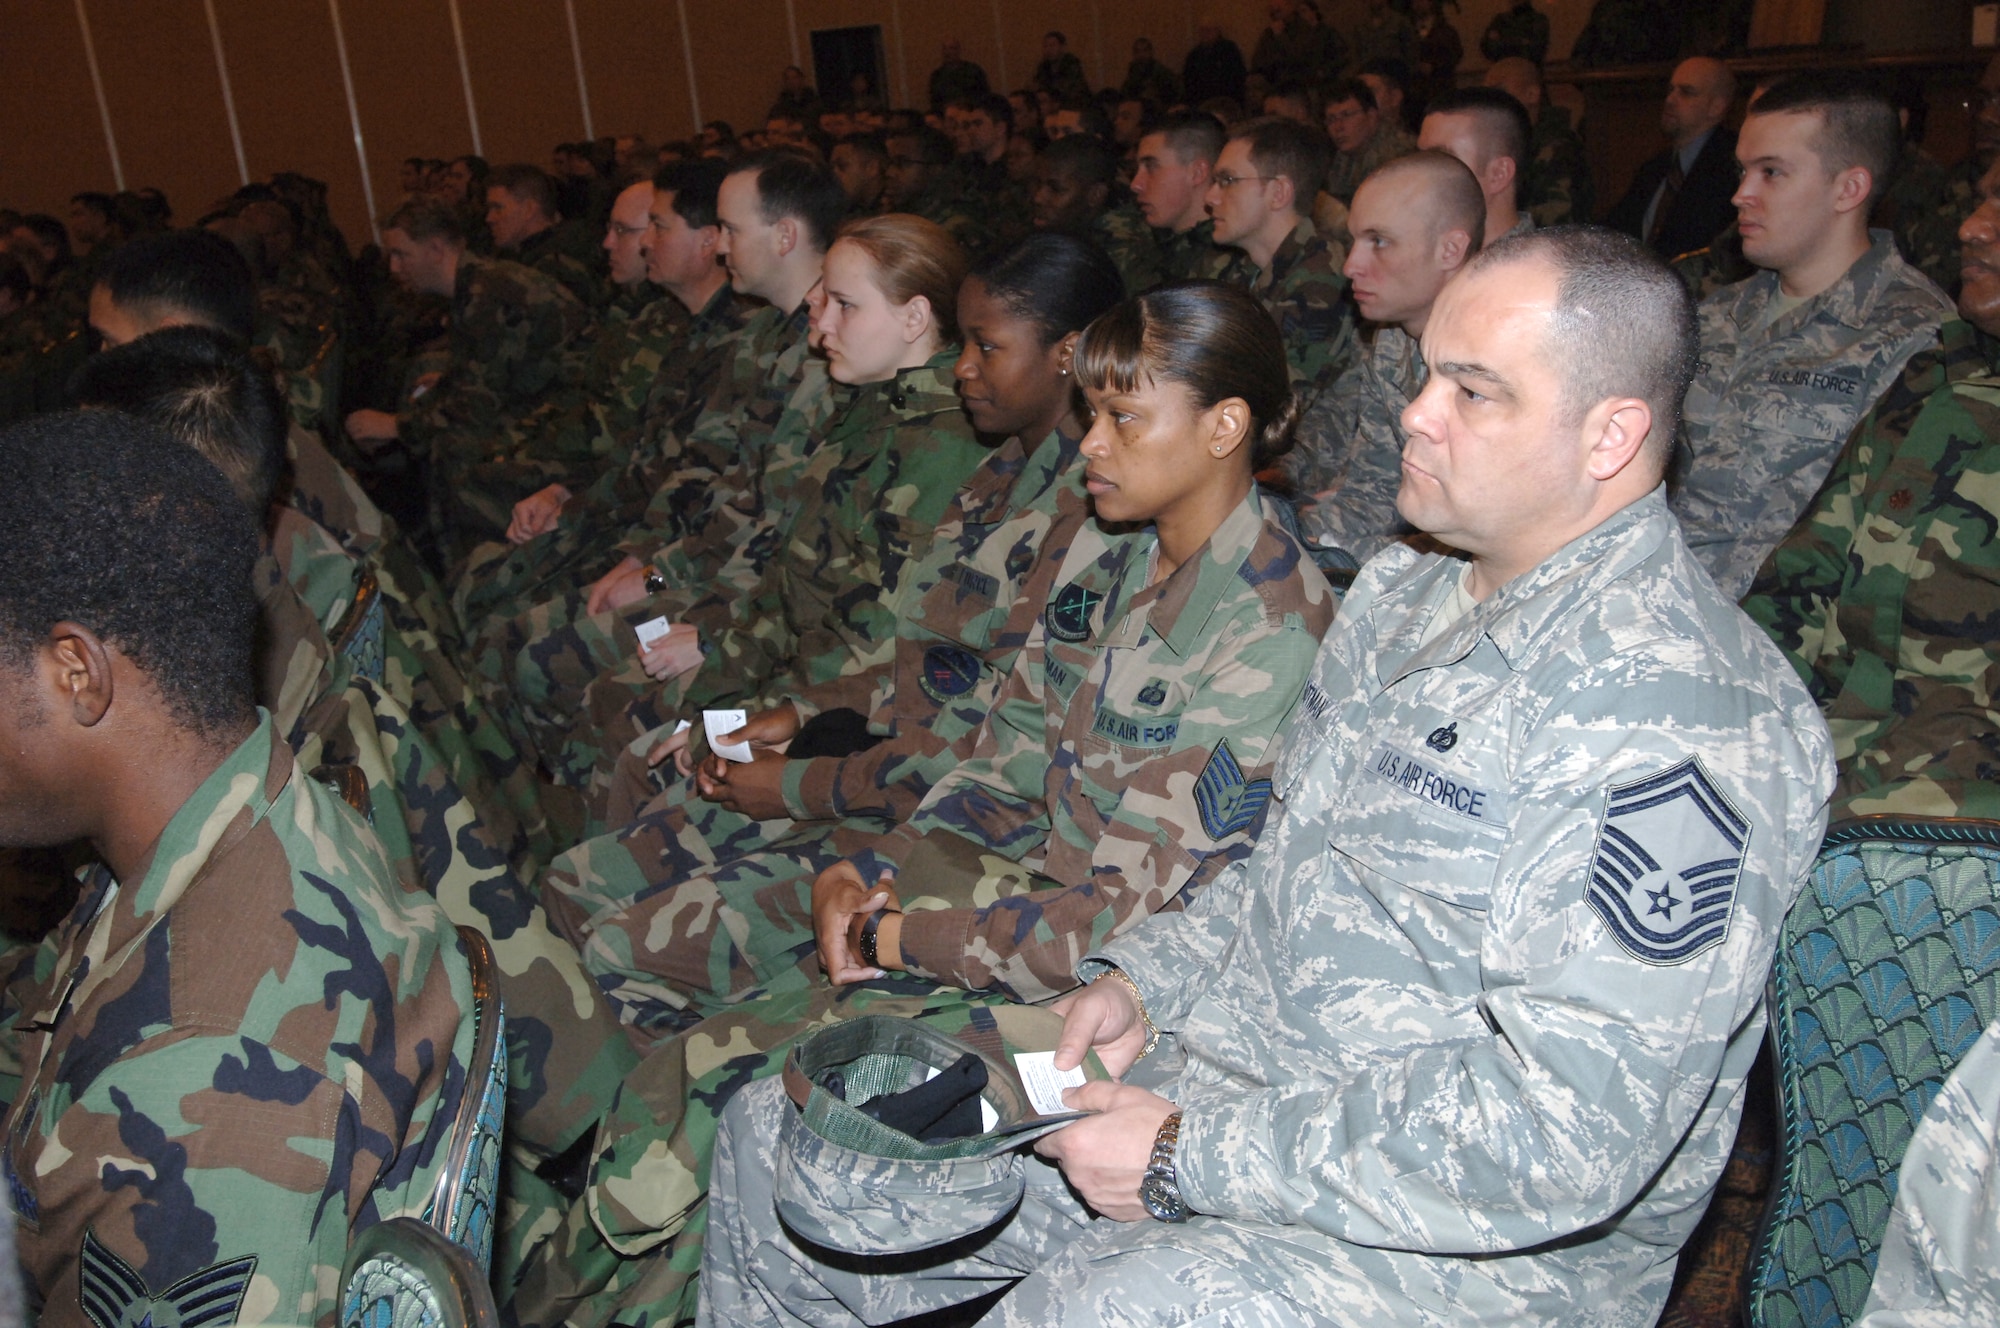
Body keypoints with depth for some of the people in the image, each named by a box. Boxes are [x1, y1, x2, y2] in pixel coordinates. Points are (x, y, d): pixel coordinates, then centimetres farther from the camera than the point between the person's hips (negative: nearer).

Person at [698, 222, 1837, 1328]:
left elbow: (1566, 1132, -26)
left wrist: (1195, 1159, -22)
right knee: (779, 1139, 4)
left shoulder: (1681, 716, -20)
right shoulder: (1403, 597, 10)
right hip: (1216, 1080, 8)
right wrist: (1146, 977, 3)